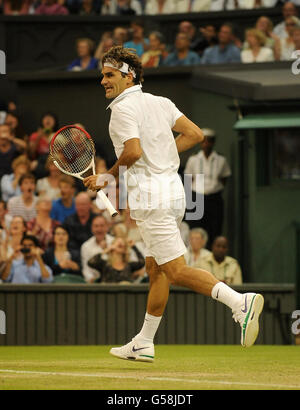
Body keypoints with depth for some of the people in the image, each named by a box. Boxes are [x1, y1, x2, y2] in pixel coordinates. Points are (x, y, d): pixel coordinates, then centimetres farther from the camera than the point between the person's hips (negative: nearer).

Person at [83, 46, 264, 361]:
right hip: (172, 188, 9)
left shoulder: (123, 108, -10)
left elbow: (133, 152, -23)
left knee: (176, 270, -12)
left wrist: (106, 177, -8)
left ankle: (240, 302, -28)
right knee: (155, 270, 15)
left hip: (150, 195, -9)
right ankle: (143, 344, 22)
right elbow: (195, 134, 12)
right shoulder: (160, 102, 14)